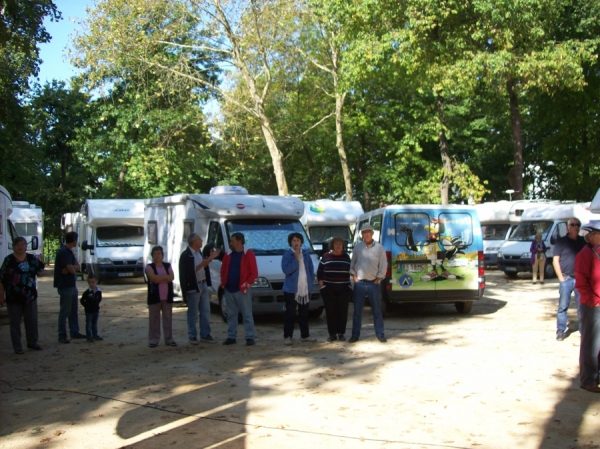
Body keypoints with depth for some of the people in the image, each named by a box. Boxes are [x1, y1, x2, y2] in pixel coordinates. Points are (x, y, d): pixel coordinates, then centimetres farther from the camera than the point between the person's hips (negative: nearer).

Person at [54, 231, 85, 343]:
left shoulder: (69, 252, 12)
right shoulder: (63, 252, -18)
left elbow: (77, 266, 5)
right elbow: (72, 270, -23)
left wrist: (71, 268, -16)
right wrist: (73, 268, -1)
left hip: (72, 285, 10)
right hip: (65, 286, -10)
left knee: (74, 310, 15)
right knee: (64, 312, -4)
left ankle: (74, 332, 23)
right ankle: (62, 335, 2)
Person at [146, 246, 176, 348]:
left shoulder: (168, 266, 11)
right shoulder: (149, 267, 1)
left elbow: (172, 277, -6)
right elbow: (153, 278, -17)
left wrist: (158, 278, -13)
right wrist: (165, 277, -10)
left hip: (167, 296, 3)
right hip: (154, 296, -3)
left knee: (168, 317, 6)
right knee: (154, 318, 0)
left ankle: (169, 339, 11)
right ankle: (153, 340, 5)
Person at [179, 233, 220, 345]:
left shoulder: (198, 252, 13)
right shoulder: (186, 255, -14)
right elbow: (191, 271, -17)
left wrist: (210, 258, 10)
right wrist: (203, 263, -21)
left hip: (203, 285, 8)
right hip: (193, 287, -8)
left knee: (206, 312, 11)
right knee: (193, 314, 2)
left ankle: (205, 335, 19)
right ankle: (192, 336, 13)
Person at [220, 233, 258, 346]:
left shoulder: (248, 254, -6)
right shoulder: (228, 254, 10)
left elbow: (254, 273, -8)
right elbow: (223, 270, 16)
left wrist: (246, 285, -13)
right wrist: (223, 284, 6)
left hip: (242, 290, -5)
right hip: (229, 290, 6)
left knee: (247, 315, -2)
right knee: (231, 315, 11)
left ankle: (250, 337, 2)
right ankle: (231, 337, 18)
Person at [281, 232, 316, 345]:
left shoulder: (306, 253, 9)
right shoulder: (287, 255, -6)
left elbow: (311, 268, 15)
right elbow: (286, 270, -18)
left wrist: (311, 281, 6)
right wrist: (296, 259, -21)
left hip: (305, 289, 5)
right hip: (291, 289, -5)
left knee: (304, 314, 13)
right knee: (290, 314, -1)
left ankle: (305, 335, 21)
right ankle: (287, 336, 5)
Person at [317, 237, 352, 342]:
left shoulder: (346, 256, 10)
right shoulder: (326, 256, 6)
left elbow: (351, 271, 15)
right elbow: (319, 272, 7)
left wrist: (350, 286, 7)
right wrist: (322, 285, -2)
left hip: (344, 289, 1)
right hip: (329, 289, -1)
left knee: (342, 311, -1)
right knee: (331, 311, -2)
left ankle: (341, 333, 7)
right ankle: (332, 334, 4)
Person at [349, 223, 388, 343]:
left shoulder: (379, 248, 0)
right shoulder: (357, 247, 6)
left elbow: (383, 265, 1)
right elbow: (352, 263, 10)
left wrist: (378, 279, -4)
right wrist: (354, 277, 1)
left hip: (374, 283, -1)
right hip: (359, 283, 1)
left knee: (377, 310, 3)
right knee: (357, 310, 5)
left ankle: (380, 334, 11)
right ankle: (355, 335, 11)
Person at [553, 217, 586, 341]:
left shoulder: (583, 242, 9)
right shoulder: (561, 242, 2)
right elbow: (555, 261, 0)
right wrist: (561, 278, -6)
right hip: (566, 279, -2)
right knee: (563, 306, 0)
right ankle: (561, 331, 5)